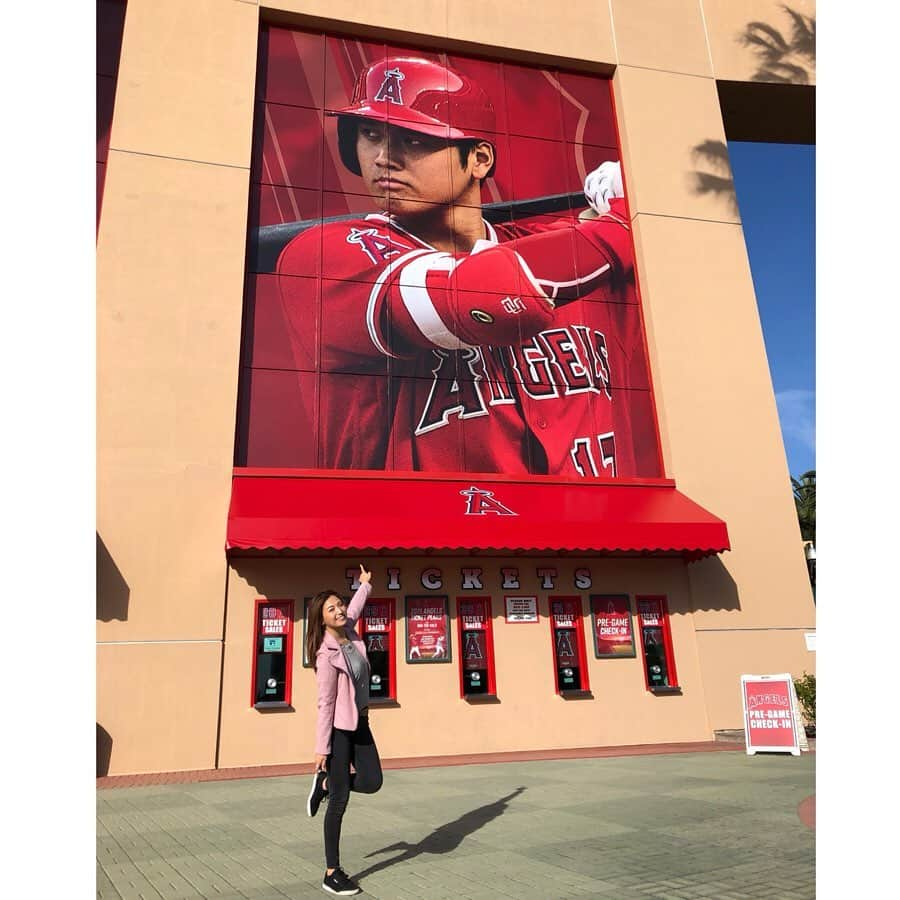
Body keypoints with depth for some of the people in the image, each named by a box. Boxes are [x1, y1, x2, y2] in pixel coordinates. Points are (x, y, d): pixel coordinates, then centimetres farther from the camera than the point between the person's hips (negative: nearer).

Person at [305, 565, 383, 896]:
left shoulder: (349, 632, -1)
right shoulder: (327, 655, -21)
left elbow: (355, 609, 23)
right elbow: (326, 703, -20)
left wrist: (365, 585, 36)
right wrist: (322, 748, -17)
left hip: (360, 723, 8)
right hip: (339, 728, -8)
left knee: (371, 782, 5)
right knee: (340, 800, -1)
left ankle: (324, 783, 29)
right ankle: (332, 874, 11)